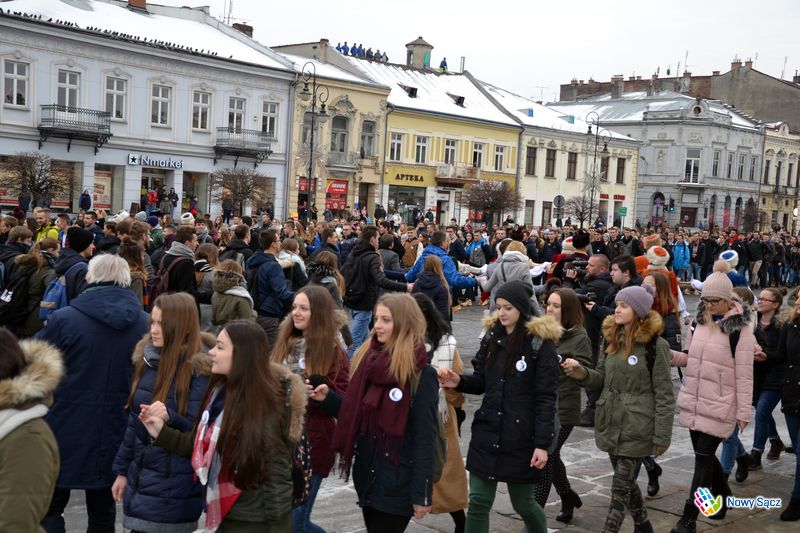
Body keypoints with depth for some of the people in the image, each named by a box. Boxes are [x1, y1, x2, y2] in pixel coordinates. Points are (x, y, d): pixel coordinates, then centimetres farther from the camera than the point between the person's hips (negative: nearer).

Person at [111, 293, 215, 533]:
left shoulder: (200, 368, -16)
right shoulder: (147, 359, 4)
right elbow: (134, 420, 12)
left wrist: (168, 417, -33)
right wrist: (122, 470, 14)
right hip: (140, 475, 6)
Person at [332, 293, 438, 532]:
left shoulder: (421, 374, -15)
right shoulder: (367, 358, 4)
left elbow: (424, 437, -15)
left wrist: (421, 493, -15)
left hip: (397, 481, -6)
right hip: (366, 474, 6)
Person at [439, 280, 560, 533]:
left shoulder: (541, 343, -11)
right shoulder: (491, 337, 5)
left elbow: (546, 398, -12)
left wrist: (542, 443, -15)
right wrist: (460, 382, -9)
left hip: (521, 437, -4)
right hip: (487, 432, 4)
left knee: (523, 503, 12)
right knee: (478, 502, 4)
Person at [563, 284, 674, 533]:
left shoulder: (655, 345, -13)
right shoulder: (612, 338, 6)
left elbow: (664, 394, -12)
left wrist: (662, 436, -12)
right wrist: (582, 373, -9)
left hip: (636, 429, -7)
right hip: (611, 424, 7)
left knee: (621, 486, -3)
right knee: (626, 481, 19)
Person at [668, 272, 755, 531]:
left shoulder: (740, 329, -13)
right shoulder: (699, 321, 6)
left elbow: (744, 374, -12)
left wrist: (744, 411, -11)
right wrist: (672, 356, -6)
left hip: (719, 406, -6)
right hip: (693, 402, 6)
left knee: (703, 459, -4)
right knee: (704, 454, 18)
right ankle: (723, 495, 41)